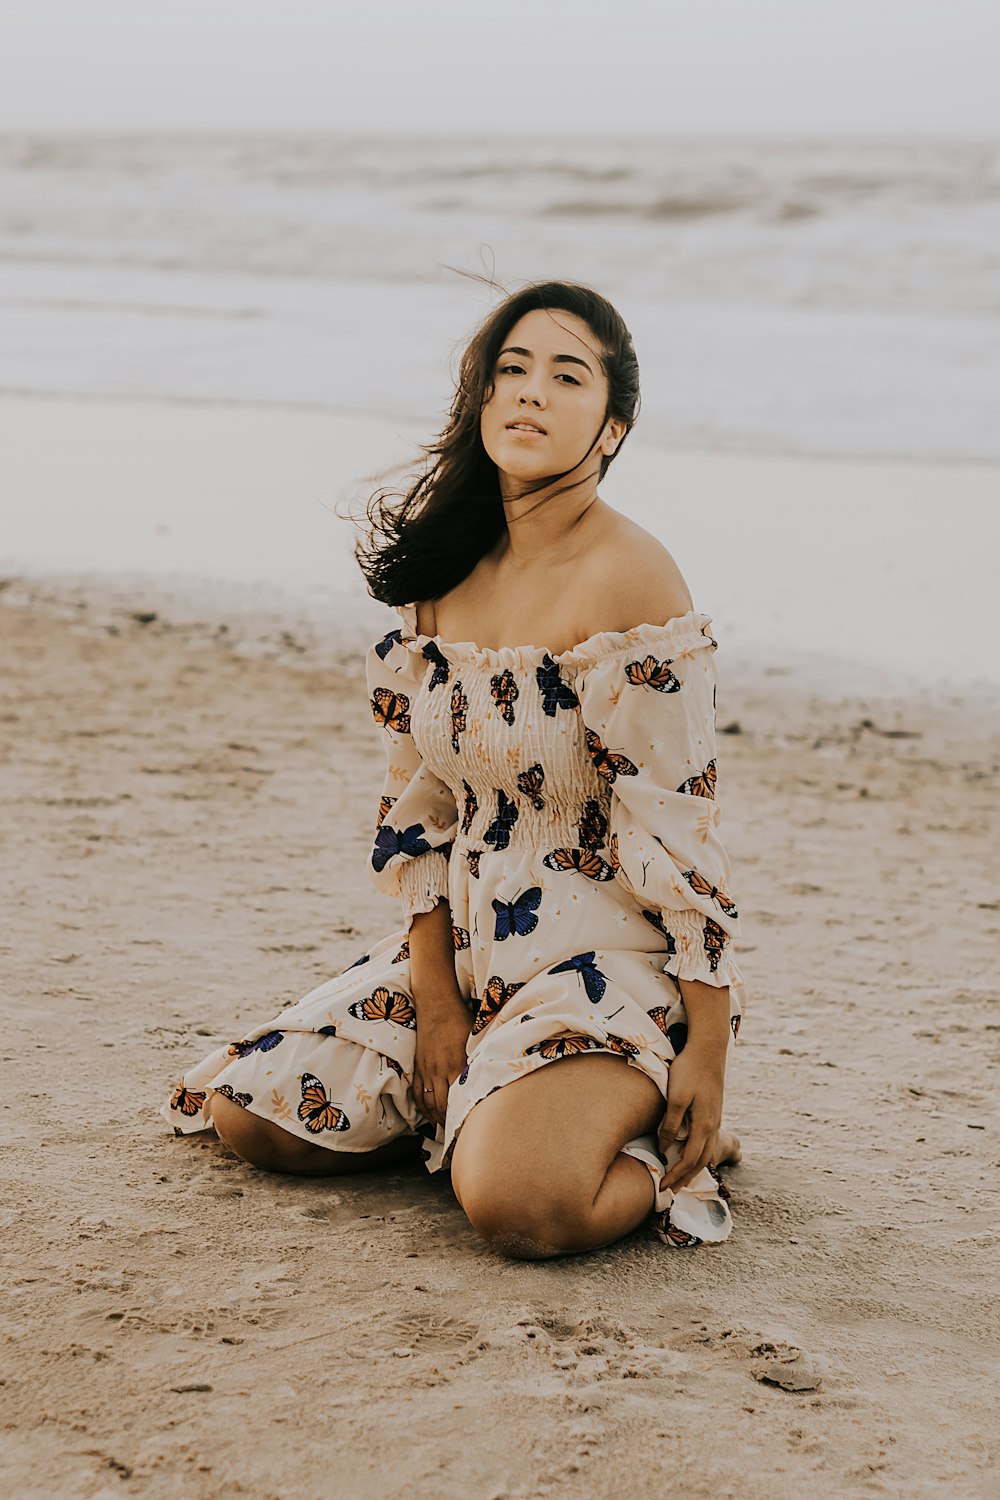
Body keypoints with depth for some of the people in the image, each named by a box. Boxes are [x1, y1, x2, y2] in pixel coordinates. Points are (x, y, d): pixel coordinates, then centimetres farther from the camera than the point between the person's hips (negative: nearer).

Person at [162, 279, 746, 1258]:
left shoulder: (629, 580, -17)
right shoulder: (442, 567, 4)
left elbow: (677, 828, -17)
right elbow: (420, 806, 5)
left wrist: (708, 1050, -17)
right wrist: (435, 1003, -3)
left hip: (614, 957, -7)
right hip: (467, 949, 7)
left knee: (517, 1203, -30)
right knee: (247, 1114, 2)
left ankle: (667, 1144, 2)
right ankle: (494, 1104, 16)